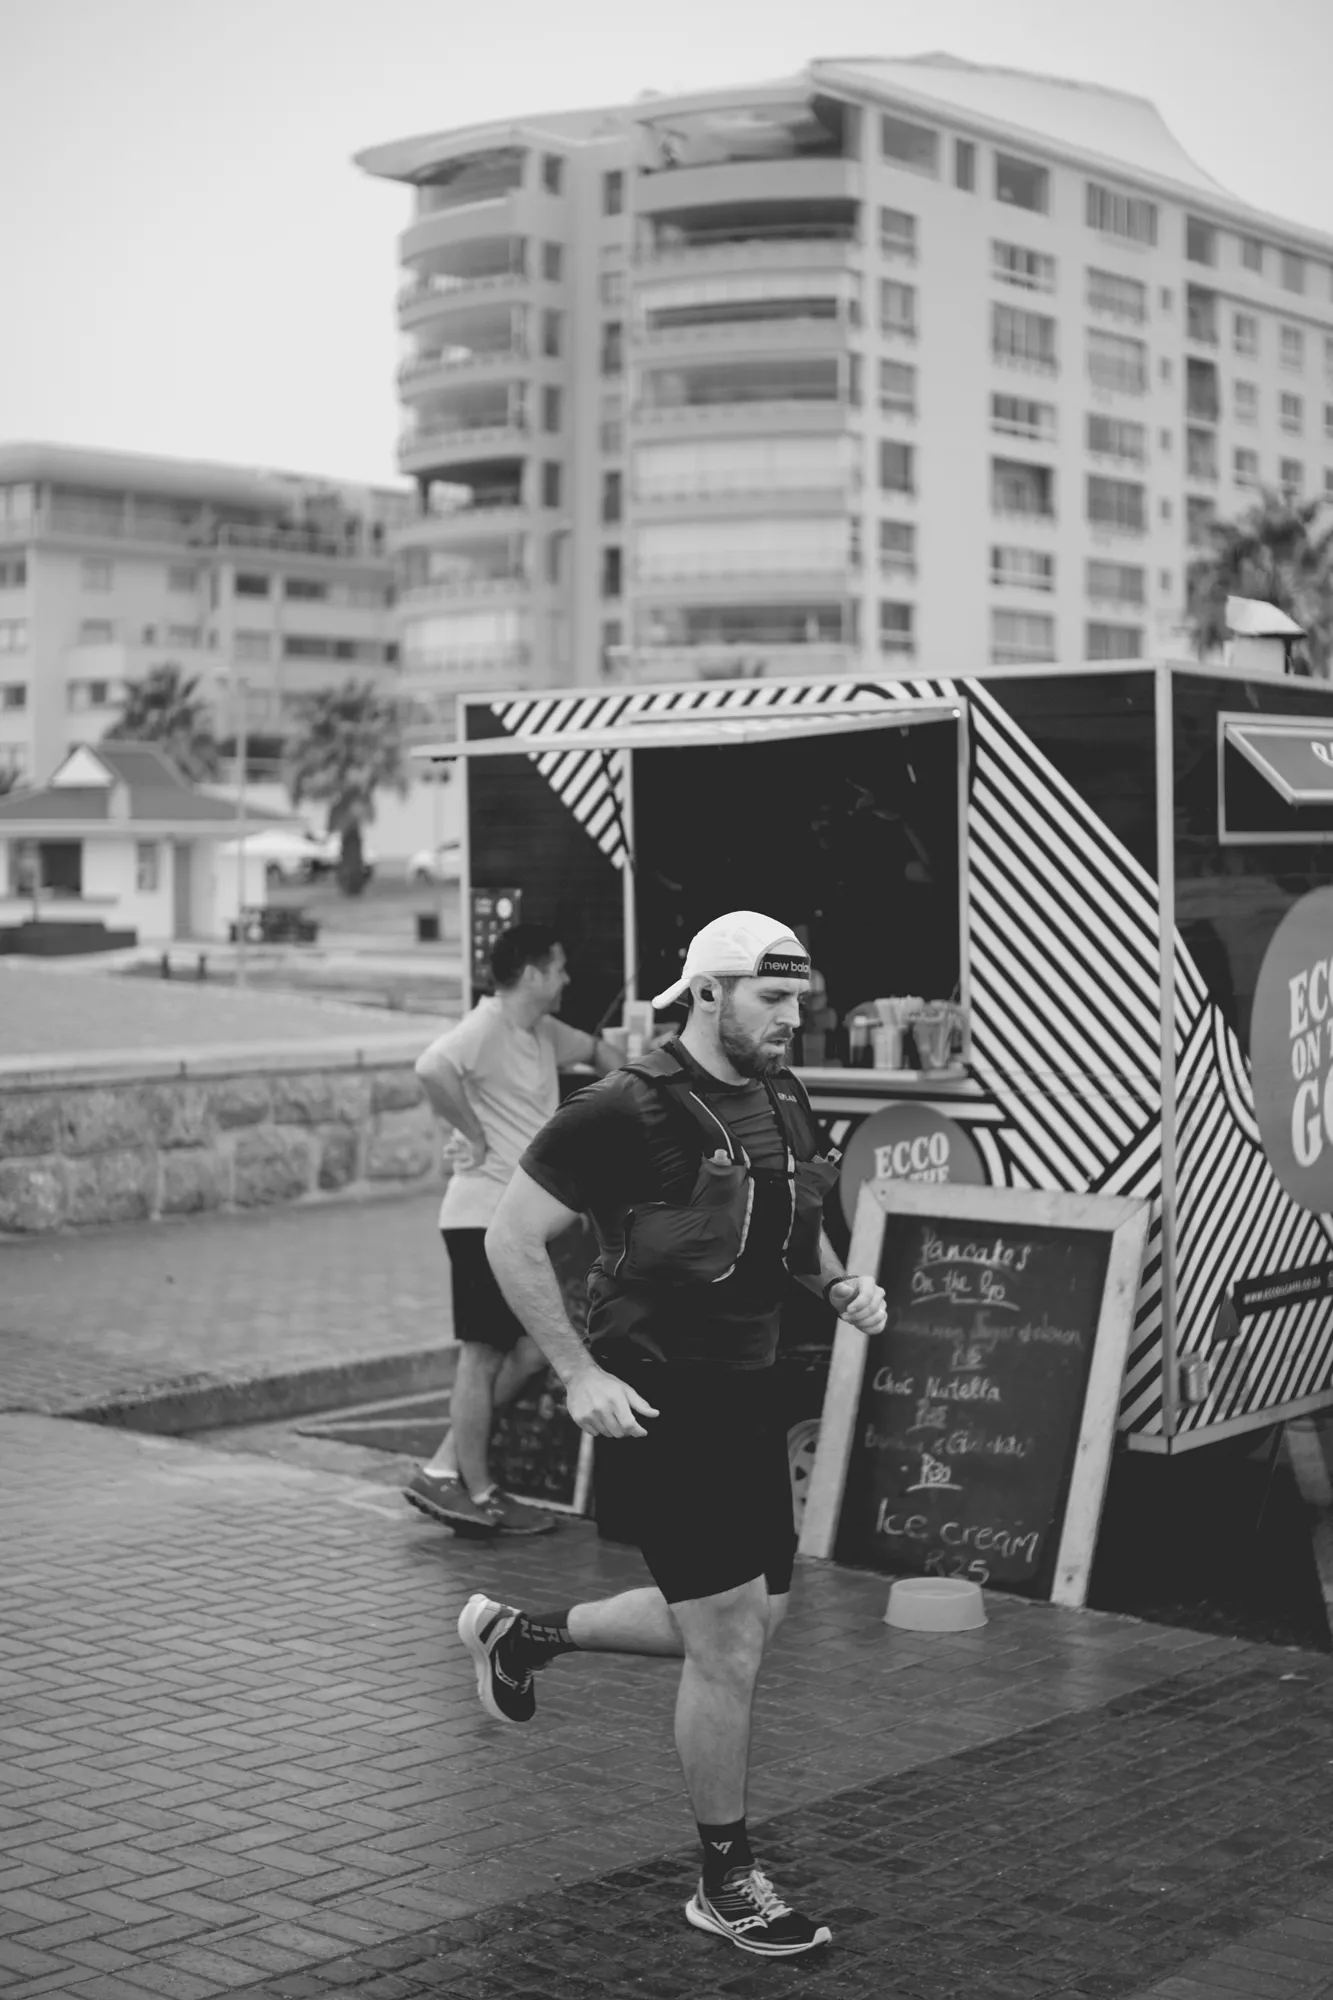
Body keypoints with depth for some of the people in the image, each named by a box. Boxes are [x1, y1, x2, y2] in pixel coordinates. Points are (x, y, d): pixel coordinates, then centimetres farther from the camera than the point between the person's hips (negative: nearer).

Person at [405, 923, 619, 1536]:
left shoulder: (543, 1033, 15)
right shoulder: (486, 1027, -14)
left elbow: (593, 1047, 36)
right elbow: (433, 1068, -34)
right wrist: (474, 1136, -24)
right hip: (486, 1215, -10)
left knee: (529, 1351, 10)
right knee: (484, 1354, -2)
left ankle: (444, 1472, 15)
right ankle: (478, 1496, 7)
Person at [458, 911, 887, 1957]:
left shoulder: (784, 1101, 5)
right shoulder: (627, 1110, -18)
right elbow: (512, 1239, -14)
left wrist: (842, 1282, 2)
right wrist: (580, 1375, -18)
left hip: (747, 1389, 8)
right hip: (659, 1400, -8)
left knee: (754, 1617, 19)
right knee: (730, 1643, -3)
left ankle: (523, 1632, 37)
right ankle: (728, 1882, 16)